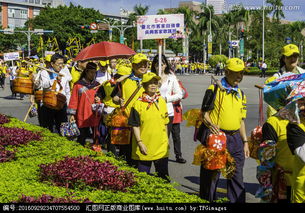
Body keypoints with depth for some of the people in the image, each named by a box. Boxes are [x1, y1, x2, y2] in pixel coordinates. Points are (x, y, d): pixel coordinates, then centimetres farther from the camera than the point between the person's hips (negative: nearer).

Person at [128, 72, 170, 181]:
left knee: (163, 177, 12)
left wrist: (166, 141, 11)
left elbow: (165, 123, 13)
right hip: (144, 148, -4)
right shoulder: (138, 103, -7)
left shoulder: (162, 101, 6)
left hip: (161, 147, 4)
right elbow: (135, 126, -8)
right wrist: (140, 143, -14)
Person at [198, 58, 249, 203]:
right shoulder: (214, 89, -3)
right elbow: (204, 113, -5)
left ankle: (237, 201, 18)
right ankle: (207, 201, 15)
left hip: (235, 138, 5)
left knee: (237, 175, 9)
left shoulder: (241, 94, 16)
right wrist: (210, 124, -25)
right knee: (211, 175, 2)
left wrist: (245, 141, 14)